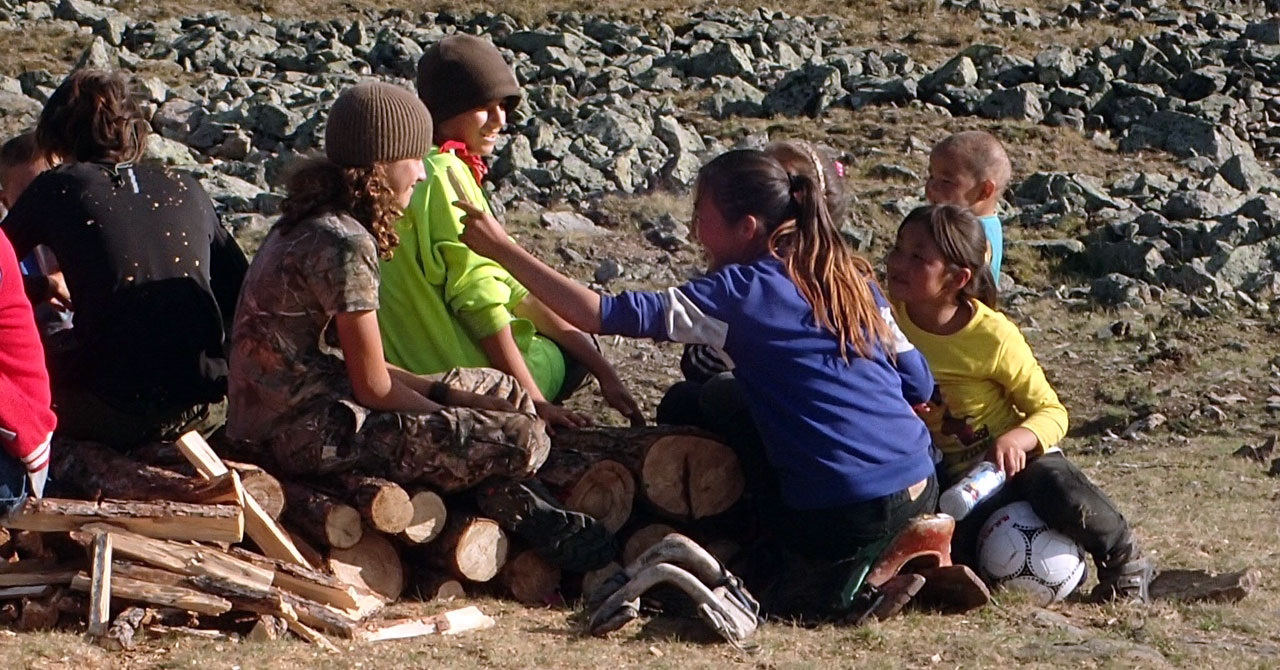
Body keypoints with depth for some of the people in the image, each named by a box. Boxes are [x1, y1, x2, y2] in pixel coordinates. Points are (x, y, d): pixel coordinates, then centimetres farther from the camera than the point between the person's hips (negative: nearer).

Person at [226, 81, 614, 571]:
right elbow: (376, 389, -17)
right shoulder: (343, 245, -20)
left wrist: (444, 393, 6)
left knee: (507, 394, 19)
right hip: (313, 435, -11)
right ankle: (523, 514, 14)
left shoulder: (313, 224, 10)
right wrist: (450, 409, 0)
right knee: (521, 439, -16)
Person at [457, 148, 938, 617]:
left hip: (841, 517, -6)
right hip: (921, 494, 6)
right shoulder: (852, 278, 10)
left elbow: (606, 315, -12)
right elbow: (918, 383, 12)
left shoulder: (744, 290, -7)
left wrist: (502, 249, -8)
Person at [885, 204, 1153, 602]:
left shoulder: (994, 337, -18)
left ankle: (1123, 562, -3)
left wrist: (1016, 439, -32)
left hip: (1014, 459, -2)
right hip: (949, 476, 2)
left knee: (1063, 496, -34)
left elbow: (1051, 412, -11)